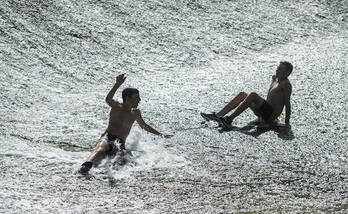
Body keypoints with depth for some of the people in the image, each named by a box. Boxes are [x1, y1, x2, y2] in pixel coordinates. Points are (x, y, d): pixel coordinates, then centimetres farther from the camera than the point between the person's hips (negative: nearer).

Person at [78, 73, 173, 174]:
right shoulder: (117, 106, 5)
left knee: (120, 152, -35)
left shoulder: (135, 112, 25)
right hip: (107, 137, -4)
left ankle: (111, 166, -68)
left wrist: (161, 134, 50)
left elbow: (144, 126, 44)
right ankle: (86, 165, -68)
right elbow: (108, 100, -20)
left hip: (120, 143, 4)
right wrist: (117, 85, -33)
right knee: (101, 149, -39)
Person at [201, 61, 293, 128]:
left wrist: (287, 122, -19)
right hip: (265, 112, 9)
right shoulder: (275, 79, 19)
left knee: (253, 95, -29)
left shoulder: (286, 84, -8)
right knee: (242, 95, 0)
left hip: (271, 114, -9)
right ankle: (217, 115, -13)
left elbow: (287, 103, -15)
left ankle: (229, 119, -37)